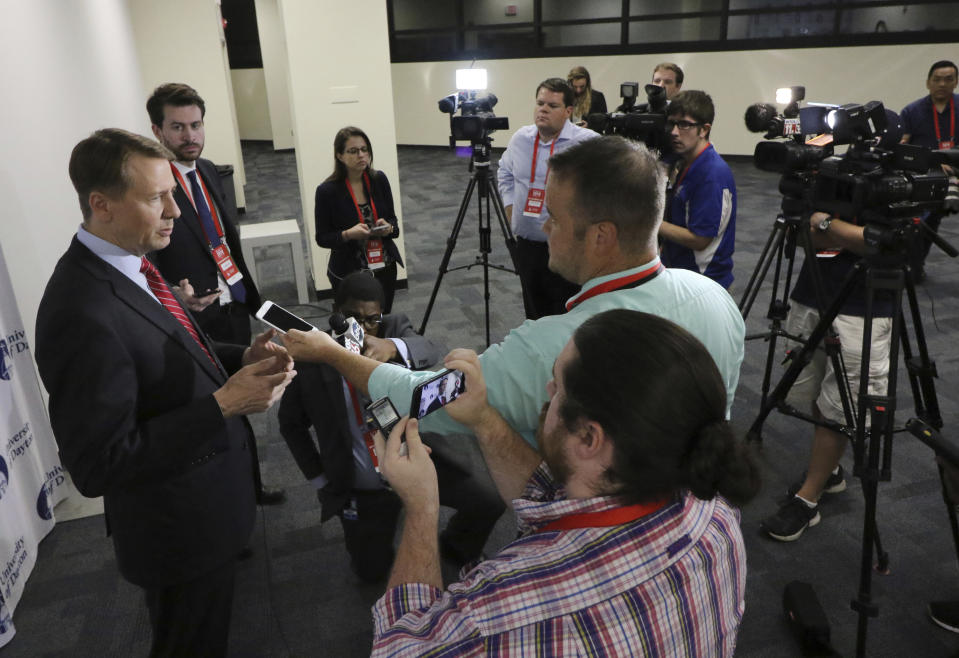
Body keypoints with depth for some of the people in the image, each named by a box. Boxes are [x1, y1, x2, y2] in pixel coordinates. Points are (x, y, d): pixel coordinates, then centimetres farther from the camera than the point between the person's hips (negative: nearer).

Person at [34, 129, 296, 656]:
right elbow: (98, 466, -29)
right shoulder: (82, 313, -31)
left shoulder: (130, 267, -1)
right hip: (179, 530, -9)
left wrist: (240, 359, -6)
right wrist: (224, 404, -30)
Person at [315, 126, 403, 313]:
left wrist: (388, 228, -15)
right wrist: (348, 234, -23)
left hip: (385, 268, 3)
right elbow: (322, 238, -6)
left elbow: (392, 220, 8)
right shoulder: (327, 191, -12)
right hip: (348, 274, -3)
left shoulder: (379, 179, -2)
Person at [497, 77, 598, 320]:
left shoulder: (588, 142, -10)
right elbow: (505, 171, 27)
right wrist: (509, 203, 15)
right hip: (527, 245, 6)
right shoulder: (520, 138, 9)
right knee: (534, 314, 18)